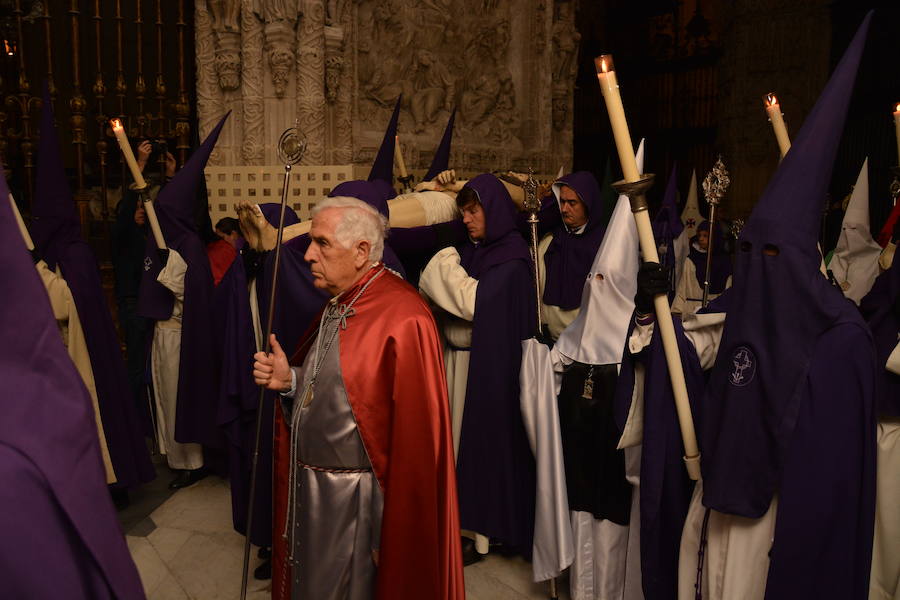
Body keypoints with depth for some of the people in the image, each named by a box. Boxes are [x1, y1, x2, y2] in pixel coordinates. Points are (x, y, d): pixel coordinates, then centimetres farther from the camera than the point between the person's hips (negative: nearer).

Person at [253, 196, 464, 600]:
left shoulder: (404, 320, -23)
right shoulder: (336, 305, 6)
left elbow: (416, 442, -23)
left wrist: (392, 536, -19)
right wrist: (289, 380, -3)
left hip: (358, 505, -8)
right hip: (311, 492, 9)